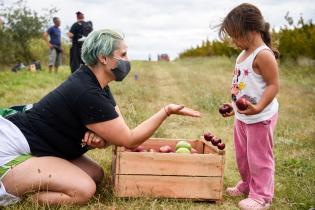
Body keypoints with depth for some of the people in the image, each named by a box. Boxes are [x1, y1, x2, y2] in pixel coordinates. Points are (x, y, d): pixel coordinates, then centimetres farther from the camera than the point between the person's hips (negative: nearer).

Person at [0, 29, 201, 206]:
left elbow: (122, 132, 3)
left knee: (96, 175, 0)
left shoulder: (99, 85, 4)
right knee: (84, 190, -25)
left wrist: (101, 138, -19)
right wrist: (166, 111, -19)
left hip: (45, 148, 11)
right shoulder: (87, 94, -26)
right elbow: (129, 140, -20)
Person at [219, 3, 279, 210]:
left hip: (260, 117, -9)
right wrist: (234, 106, 16)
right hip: (242, 116, 9)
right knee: (242, 154, 21)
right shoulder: (243, 54, 8)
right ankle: (247, 185, 40)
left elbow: (274, 85, -23)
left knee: (259, 157, 4)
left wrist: (258, 108, -33)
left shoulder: (263, 55, -21)